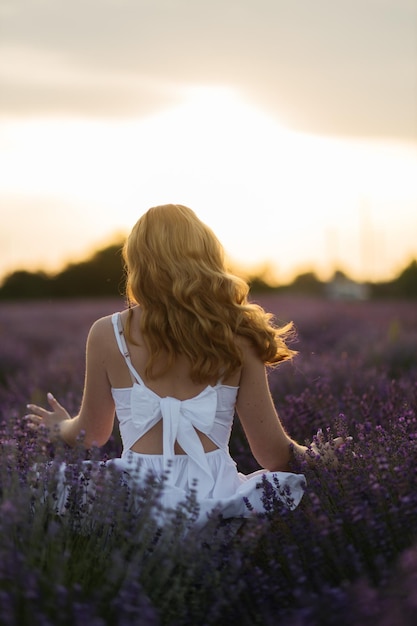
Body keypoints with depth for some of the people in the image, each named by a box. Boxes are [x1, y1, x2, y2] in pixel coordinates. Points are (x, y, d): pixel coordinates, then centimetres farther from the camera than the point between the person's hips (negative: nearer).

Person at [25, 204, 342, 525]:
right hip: (215, 495, 0)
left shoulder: (108, 334, -4)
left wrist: (61, 428, 35)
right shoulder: (237, 336, -4)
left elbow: (92, 435, 11)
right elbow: (273, 453, -1)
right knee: (300, 483, 29)